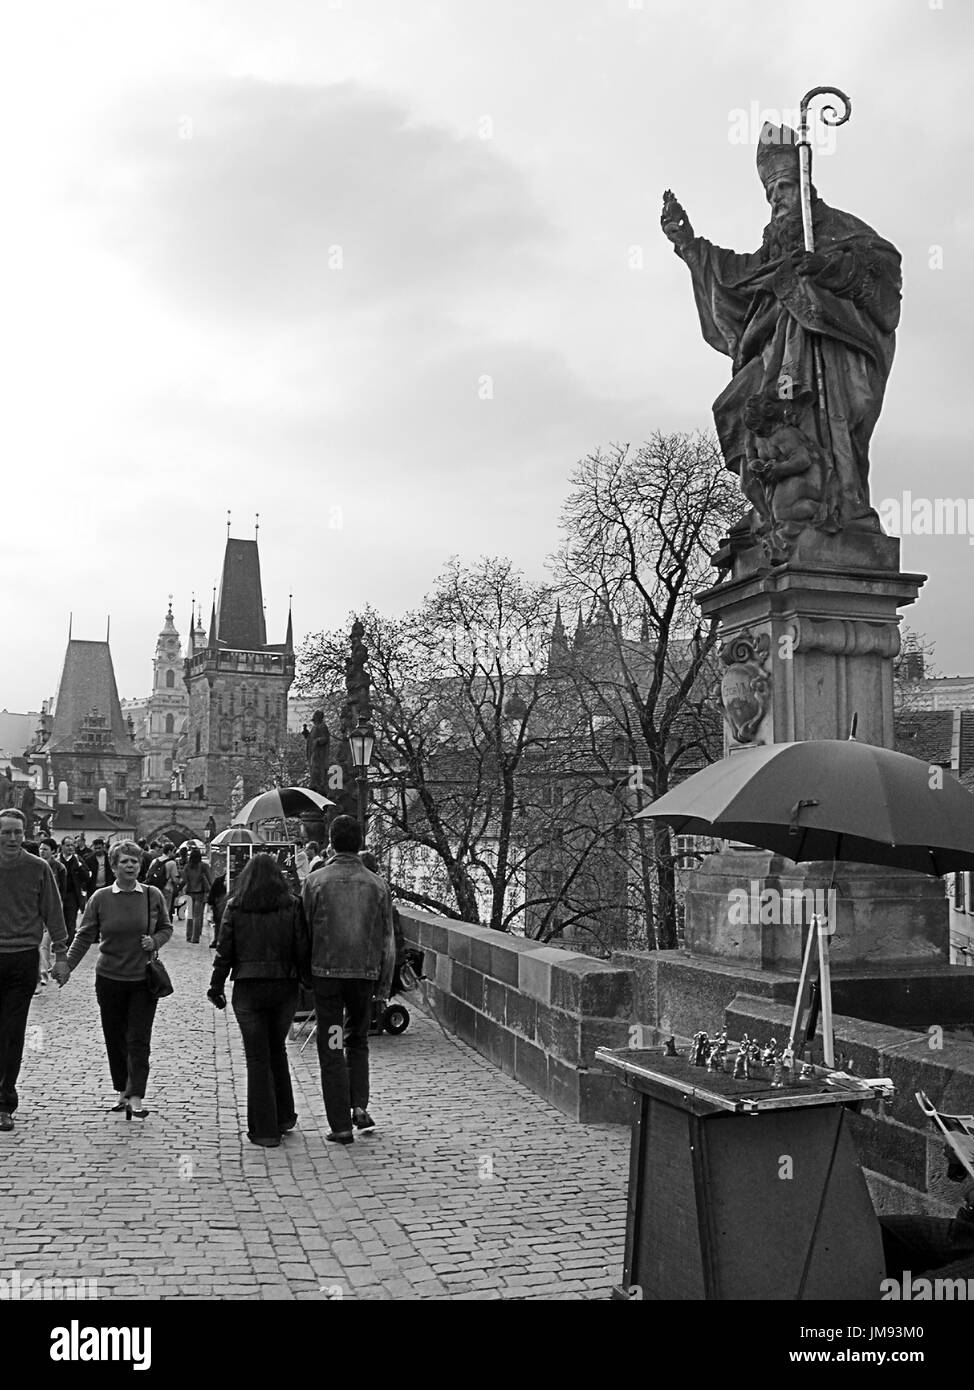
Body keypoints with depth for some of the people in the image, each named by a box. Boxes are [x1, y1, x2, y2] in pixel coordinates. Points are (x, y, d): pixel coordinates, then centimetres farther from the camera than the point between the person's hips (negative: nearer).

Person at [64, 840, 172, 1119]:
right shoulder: (100, 898, -3)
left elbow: (166, 928, 10)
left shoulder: (153, 895, -2)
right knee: (114, 1038, 10)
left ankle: (136, 1098, -2)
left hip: (144, 979, -1)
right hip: (109, 978, 1)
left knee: (138, 1040, -4)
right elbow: (85, 936, -1)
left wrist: (155, 941, -11)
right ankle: (121, 1090, 27)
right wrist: (67, 966, -10)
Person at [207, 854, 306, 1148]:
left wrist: (216, 987, 7)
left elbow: (224, 951, -2)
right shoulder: (291, 906, -4)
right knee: (277, 1050, 21)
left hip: (248, 989, -1)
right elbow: (302, 950, -5)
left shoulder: (234, 907, -4)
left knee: (257, 1057, 6)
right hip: (284, 988, 2)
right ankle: (284, 1117, 27)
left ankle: (265, 1130, 9)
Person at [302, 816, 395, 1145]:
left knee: (331, 1049, 6)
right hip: (365, 973, 2)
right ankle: (359, 1106, 10)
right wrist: (384, 984, 10)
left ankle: (341, 1124, 5)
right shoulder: (376, 885, 1)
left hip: (326, 971, -2)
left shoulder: (315, 881, -5)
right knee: (357, 1042, 22)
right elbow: (387, 940, 3)